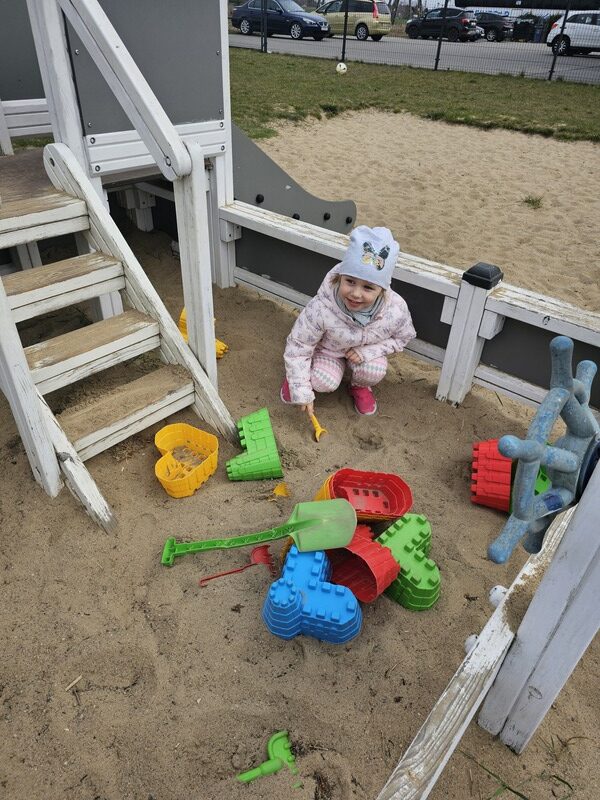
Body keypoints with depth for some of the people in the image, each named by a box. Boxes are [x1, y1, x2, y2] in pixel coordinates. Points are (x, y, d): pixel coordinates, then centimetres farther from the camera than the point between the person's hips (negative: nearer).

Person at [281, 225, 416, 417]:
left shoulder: (396, 310, -32)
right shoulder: (321, 308, -39)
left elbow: (403, 337, -8)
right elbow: (298, 346, -26)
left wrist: (369, 350, -25)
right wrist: (302, 392, -25)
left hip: (365, 351, 2)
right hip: (327, 349, -2)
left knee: (374, 371, -26)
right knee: (324, 382, -24)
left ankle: (360, 386, 12)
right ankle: (296, 376, 12)